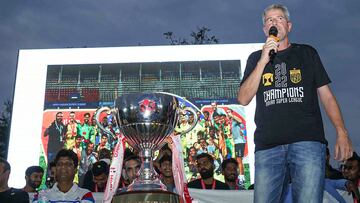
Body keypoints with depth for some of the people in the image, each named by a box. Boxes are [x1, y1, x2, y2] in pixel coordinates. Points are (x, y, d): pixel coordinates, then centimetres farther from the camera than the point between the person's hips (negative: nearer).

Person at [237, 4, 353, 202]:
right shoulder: (255, 58, 17)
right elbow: (243, 99, 5)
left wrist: (341, 132, -2)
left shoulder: (307, 53, 17)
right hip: (267, 145, 1)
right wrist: (263, 61, -2)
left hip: (308, 141, 0)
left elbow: (326, 95, 12)